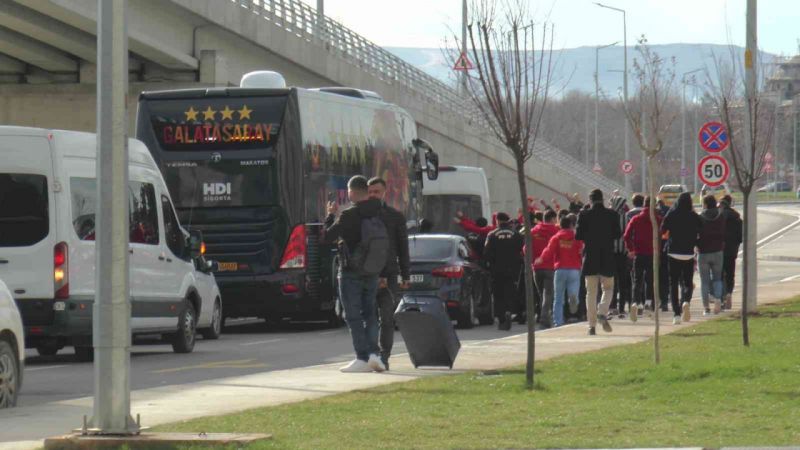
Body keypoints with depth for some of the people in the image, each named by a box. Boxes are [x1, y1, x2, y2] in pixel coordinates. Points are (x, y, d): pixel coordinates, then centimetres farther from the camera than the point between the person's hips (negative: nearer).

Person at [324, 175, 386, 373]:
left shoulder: (348, 216, -17)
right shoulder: (377, 214, 2)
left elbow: (328, 236, -10)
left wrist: (330, 215, 3)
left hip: (351, 273, -6)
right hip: (372, 272, 6)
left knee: (353, 316, -1)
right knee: (369, 313, 15)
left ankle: (362, 358, -6)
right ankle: (373, 353, 3)